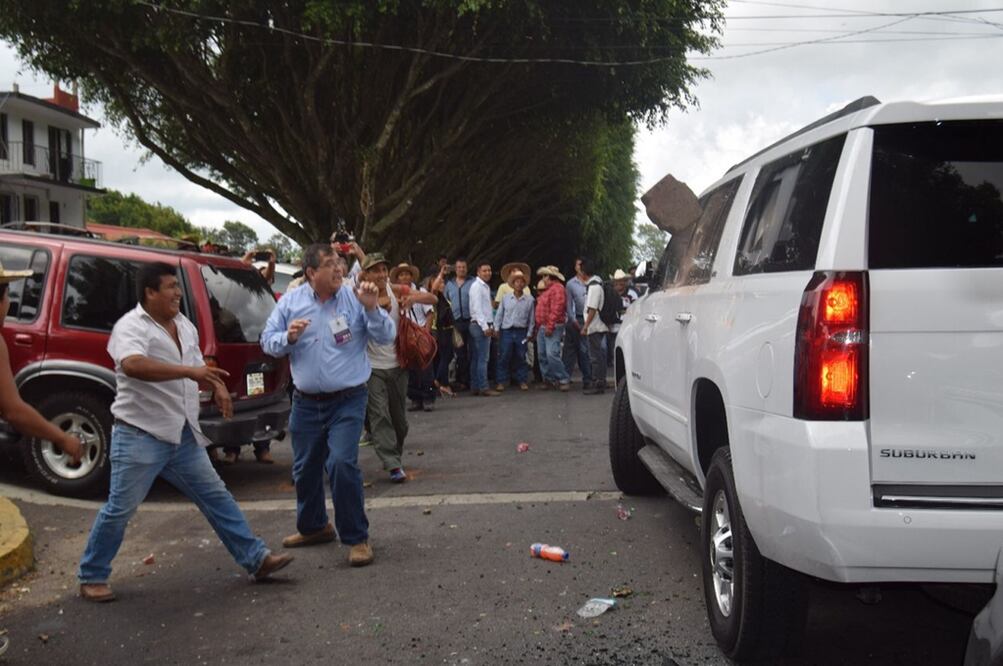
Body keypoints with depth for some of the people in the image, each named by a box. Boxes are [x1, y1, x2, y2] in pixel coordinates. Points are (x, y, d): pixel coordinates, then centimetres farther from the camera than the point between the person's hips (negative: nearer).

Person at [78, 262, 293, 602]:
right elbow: (132, 365, -35)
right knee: (120, 509, 2)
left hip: (184, 437, 7)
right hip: (139, 437, -7)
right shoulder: (131, 327, -15)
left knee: (216, 496, 8)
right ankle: (92, 577, 20)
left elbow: (199, 366, 25)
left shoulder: (185, 326, 12)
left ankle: (256, 559, 12)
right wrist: (188, 371, -41)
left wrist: (217, 387, 5)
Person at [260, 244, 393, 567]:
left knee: (343, 465, -16)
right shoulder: (290, 302, 2)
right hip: (305, 403, 4)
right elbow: (268, 342, 5)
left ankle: (357, 538, 1)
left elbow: (386, 337, -7)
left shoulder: (354, 298, -5)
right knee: (304, 469, 16)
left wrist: (372, 309, -23)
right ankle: (313, 527, 40)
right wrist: (288, 338, -15)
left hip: (347, 401, -4)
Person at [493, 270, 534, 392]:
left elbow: (531, 318, 5)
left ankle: (522, 381, 17)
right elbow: (499, 314, 7)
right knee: (503, 357, 0)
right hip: (506, 331, 0)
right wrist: (496, 329, 2)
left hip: (521, 332, 0)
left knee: (521, 358, 7)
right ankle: (501, 382, 7)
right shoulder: (505, 298, 2)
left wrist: (529, 333, 2)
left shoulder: (529, 299, 2)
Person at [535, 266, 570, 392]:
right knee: (543, 355, 8)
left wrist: (550, 327, -24)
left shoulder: (557, 288, -11)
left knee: (552, 354, -17)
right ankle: (548, 379, 15)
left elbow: (556, 309, -20)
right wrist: (538, 327, 16)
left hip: (553, 328, -10)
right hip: (542, 328, 10)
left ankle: (563, 379, -10)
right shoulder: (547, 289, 22)